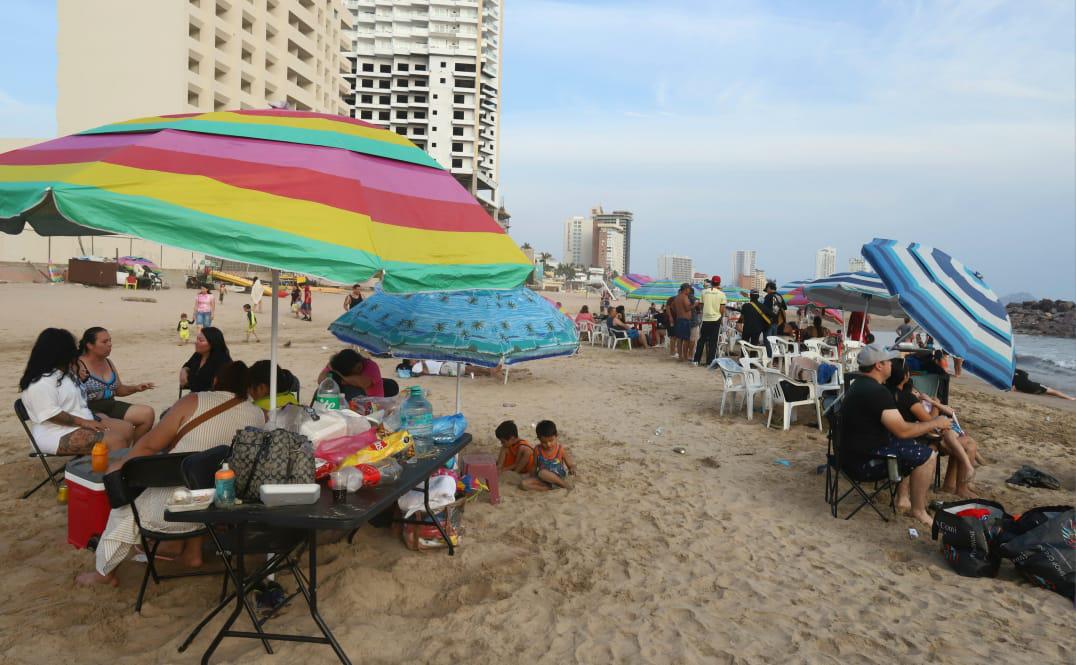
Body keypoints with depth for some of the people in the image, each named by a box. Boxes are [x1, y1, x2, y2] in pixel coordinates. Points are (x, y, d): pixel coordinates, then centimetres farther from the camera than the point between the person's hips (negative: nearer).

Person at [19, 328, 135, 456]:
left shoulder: (64, 372, 15)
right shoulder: (41, 383, -18)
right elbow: (52, 414, -25)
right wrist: (84, 422, -23)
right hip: (58, 434, -11)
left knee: (127, 429, -4)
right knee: (114, 440, -27)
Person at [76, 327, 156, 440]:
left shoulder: (108, 363, 14)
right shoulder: (78, 365, -9)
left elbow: (118, 390, 24)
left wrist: (136, 388, 6)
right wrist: (78, 379, -30)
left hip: (110, 406, 8)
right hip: (89, 409, -8)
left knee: (148, 413, -9)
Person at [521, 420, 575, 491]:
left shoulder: (561, 450, -12)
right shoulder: (537, 450, -6)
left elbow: (570, 465, -5)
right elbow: (535, 465, 6)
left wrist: (572, 469, -27)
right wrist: (533, 476, -8)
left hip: (558, 477, -4)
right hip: (542, 479, 4)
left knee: (543, 473, -36)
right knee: (523, 483, -21)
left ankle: (564, 483, -18)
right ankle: (550, 487, -22)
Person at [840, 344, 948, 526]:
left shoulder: (859, 385, 11)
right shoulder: (876, 391, -22)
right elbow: (902, 431, -19)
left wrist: (928, 426, 14)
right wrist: (935, 423, -4)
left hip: (854, 452, 11)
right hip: (864, 462, -10)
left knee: (910, 445, 23)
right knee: (926, 455, -9)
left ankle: (903, 500, 23)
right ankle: (918, 511, 5)